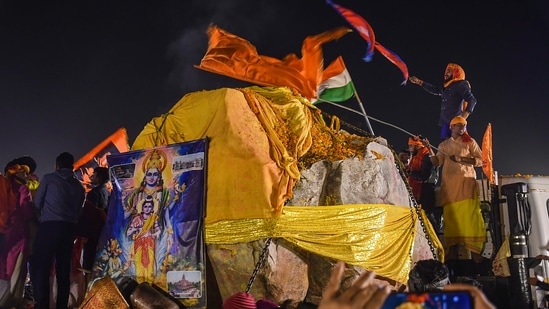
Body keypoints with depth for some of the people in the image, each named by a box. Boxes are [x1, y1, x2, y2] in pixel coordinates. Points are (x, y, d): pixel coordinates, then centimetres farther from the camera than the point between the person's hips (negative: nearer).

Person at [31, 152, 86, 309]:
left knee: (40, 267, -4)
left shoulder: (49, 178, 4)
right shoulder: (79, 186, 16)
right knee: (64, 270, 8)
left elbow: (37, 203, 10)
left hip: (49, 226, -4)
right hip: (69, 228, 5)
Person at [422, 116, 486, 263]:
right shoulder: (444, 145, 19)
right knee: (451, 216, -5)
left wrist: (460, 159, -8)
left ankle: (474, 251, -14)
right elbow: (437, 162, 10)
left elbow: (480, 161, 4)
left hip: (466, 182, -2)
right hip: (449, 184, 2)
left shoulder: (470, 142, 13)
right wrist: (429, 149, -3)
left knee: (469, 216, -13)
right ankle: (452, 253, -5)